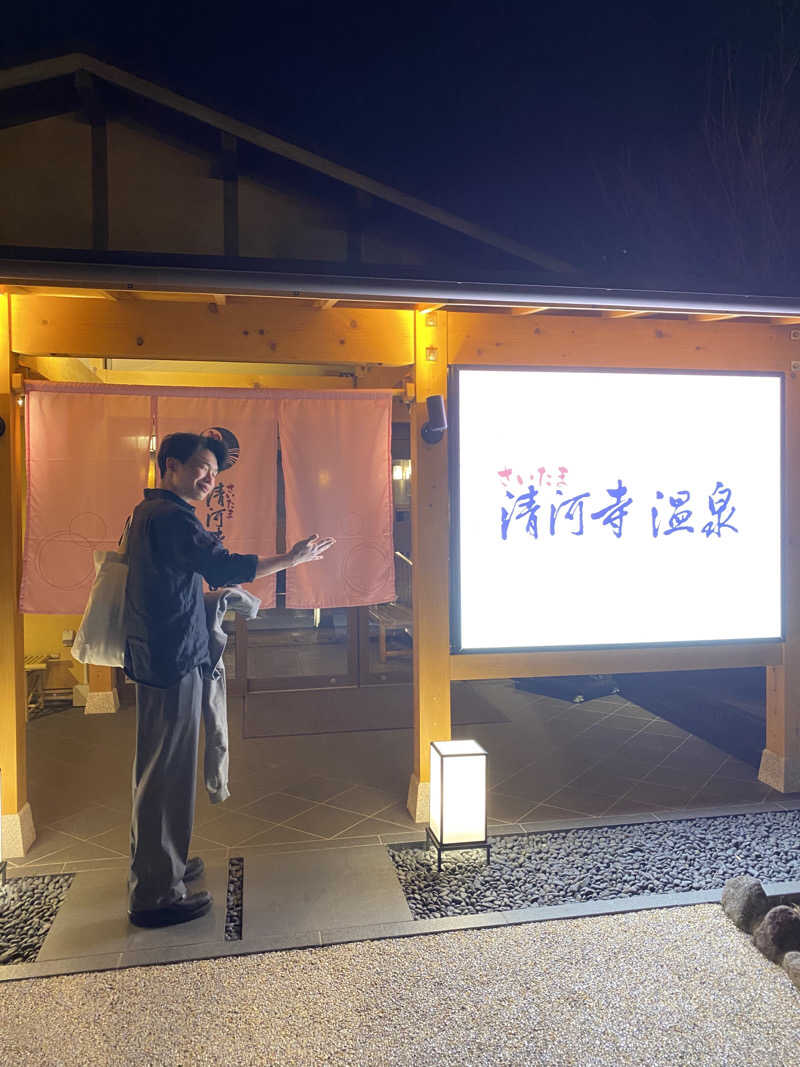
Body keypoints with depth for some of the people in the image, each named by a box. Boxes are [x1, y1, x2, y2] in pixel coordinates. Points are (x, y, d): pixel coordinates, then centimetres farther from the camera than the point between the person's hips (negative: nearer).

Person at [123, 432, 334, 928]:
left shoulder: (149, 511, 16)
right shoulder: (171, 516, -17)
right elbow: (223, 568, -27)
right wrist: (292, 558, -21)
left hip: (157, 657, 11)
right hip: (173, 660, -11)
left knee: (159, 768, 19)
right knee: (168, 772, -4)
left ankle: (164, 864, 33)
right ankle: (156, 895, 6)